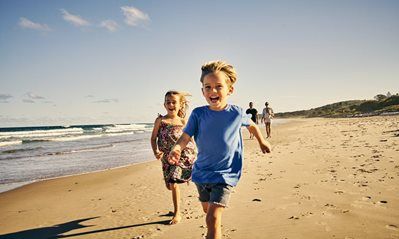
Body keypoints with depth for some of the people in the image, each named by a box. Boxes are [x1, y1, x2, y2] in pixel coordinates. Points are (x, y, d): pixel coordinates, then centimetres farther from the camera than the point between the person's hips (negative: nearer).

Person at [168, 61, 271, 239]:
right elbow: (185, 137, -16)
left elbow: (252, 126, 10)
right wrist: (176, 149, -38)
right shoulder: (198, 114, -9)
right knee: (207, 209, 25)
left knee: (213, 218, -17)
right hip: (201, 172, 4)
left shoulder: (236, 113, -11)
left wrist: (262, 142, 25)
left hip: (225, 174, -3)